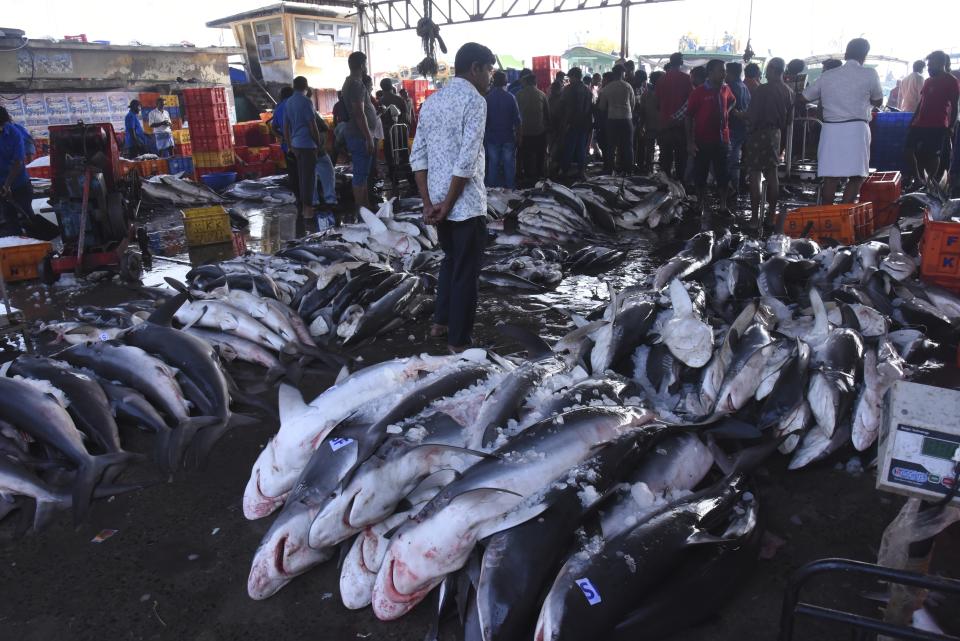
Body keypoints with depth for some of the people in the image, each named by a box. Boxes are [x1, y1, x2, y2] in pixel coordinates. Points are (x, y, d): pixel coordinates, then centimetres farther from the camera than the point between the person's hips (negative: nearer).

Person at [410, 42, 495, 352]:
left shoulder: (431, 101, 11)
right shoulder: (474, 100, -12)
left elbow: (418, 157, 6)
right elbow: (467, 161, -20)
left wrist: (429, 203, 2)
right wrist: (447, 204, -13)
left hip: (439, 202, 8)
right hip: (466, 204, -8)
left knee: (450, 261, 25)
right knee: (466, 272, 4)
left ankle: (440, 323, 35)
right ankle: (458, 341, 14)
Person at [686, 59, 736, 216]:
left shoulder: (725, 90, 5)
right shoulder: (698, 92, -9)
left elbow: (732, 101, 29)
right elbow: (689, 117, -8)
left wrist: (727, 111, 9)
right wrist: (690, 142, -12)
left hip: (722, 140, 4)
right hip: (702, 141, -4)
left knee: (723, 174, 7)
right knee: (700, 175, 6)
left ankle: (723, 206, 19)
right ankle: (702, 206, 20)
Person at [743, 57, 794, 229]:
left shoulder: (763, 90, -14)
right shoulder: (788, 92, 7)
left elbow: (752, 115, -15)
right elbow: (789, 119, 11)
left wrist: (748, 131, -3)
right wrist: (782, 140, 17)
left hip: (759, 133, -7)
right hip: (776, 134, 7)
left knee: (755, 175, -3)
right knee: (772, 173, 15)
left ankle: (755, 215, -5)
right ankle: (772, 212, 20)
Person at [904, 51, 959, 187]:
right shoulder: (928, 81, 16)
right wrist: (913, 120, 18)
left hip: (937, 126, -7)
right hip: (920, 123, 7)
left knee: (932, 155, -3)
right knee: (908, 149, 4)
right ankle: (917, 180, 14)